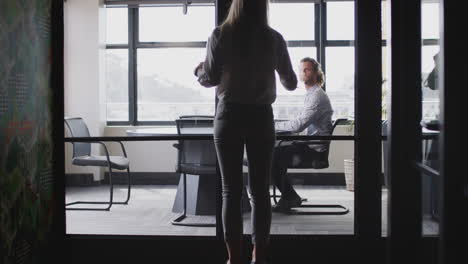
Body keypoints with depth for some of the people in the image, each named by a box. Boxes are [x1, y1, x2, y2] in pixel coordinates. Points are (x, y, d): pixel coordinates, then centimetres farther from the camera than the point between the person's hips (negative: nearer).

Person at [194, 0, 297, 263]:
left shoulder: (220, 35, -3)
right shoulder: (274, 38, 1)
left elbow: (211, 79, -4)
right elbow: (291, 83, 7)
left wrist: (199, 70, 19)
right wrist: (288, 79, 30)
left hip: (230, 116, -1)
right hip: (261, 117, 1)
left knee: (231, 191, 4)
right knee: (260, 190, 7)